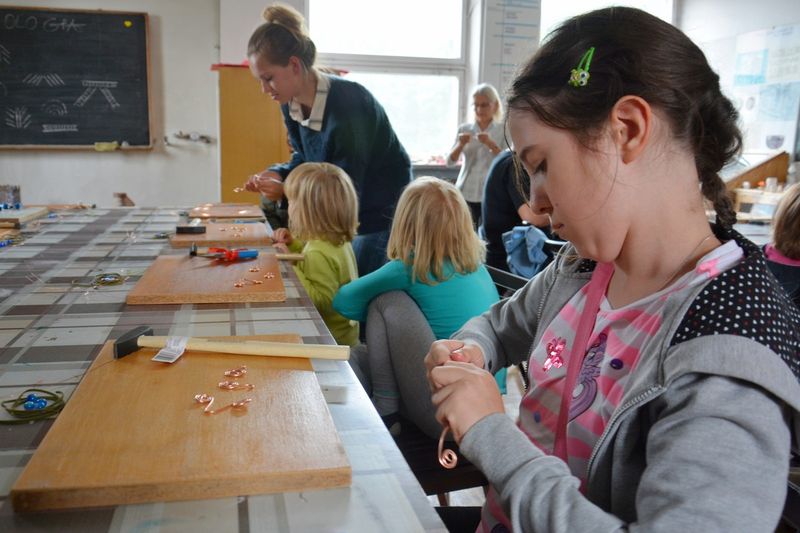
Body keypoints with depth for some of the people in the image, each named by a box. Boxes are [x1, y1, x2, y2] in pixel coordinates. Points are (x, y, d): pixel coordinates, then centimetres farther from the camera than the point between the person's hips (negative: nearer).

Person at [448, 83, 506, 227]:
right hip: (466, 193, 2)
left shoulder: (503, 131, 2)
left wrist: (491, 144, -20)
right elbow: (450, 162, 2)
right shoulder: (464, 129, 7)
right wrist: (460, 145, -16)